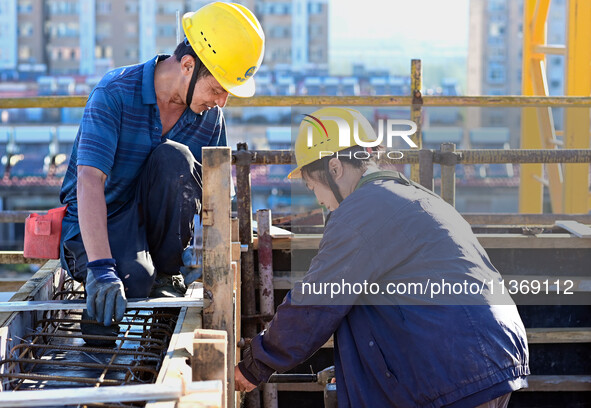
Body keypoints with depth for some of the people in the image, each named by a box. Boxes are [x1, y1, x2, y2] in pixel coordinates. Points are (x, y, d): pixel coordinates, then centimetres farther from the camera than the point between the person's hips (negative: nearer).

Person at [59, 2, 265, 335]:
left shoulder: (210, 115, -3)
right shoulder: (115, 93, -20)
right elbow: (89, 181, -30)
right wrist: (101, 268, -42)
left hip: (155, 226, 5)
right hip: (96, 224, -5)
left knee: (173, 157, -27)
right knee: (134, 280, -38)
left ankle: (166, 275, -12)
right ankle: (98, 308, -2)